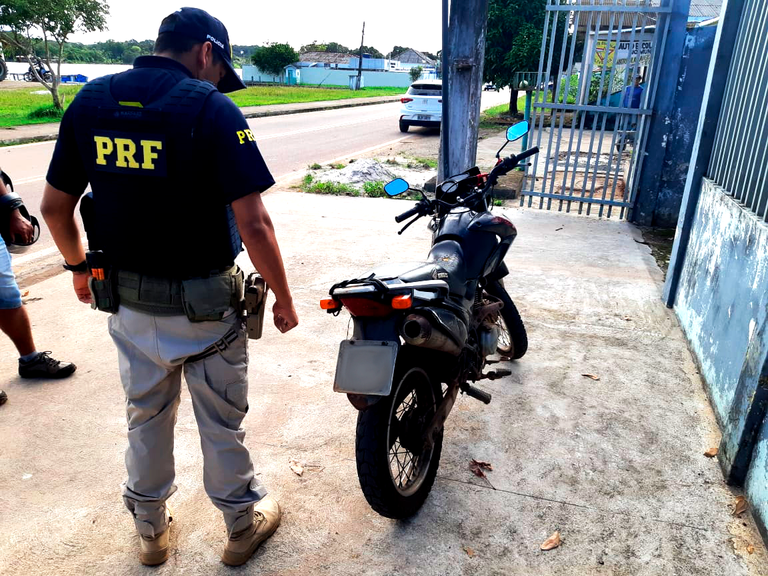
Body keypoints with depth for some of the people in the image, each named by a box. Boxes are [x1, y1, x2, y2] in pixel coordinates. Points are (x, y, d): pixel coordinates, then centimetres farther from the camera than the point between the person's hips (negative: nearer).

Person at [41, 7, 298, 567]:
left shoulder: (90, 100, 0)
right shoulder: (211, 108, -16)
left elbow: (55, 206, 5)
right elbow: (253, 225, -21)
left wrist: (80, 266, 21)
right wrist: (283, 300, -9)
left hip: (128, 303, 5)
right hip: (204, 306, -4)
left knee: (146, 418, 23)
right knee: (221, 424, 15)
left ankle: (151, 530, 43)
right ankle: (243, 524, 37)